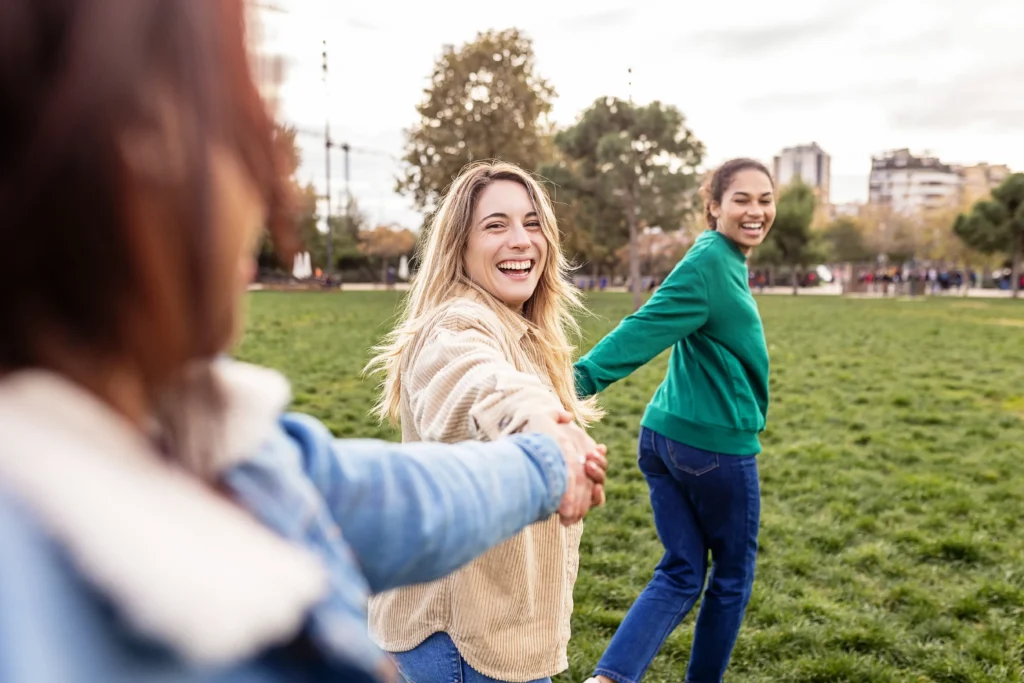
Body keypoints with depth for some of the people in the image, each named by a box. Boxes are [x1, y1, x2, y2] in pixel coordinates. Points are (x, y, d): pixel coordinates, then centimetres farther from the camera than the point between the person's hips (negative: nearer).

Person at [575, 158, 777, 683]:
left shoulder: (725, 260, 12)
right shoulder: (710, 262, -17)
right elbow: (646, 329, -28)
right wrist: (581, 379, -37)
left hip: (665, 436, 8)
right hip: (716, 444, -8)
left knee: (681, 573, 11)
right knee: (732, 576, 14)